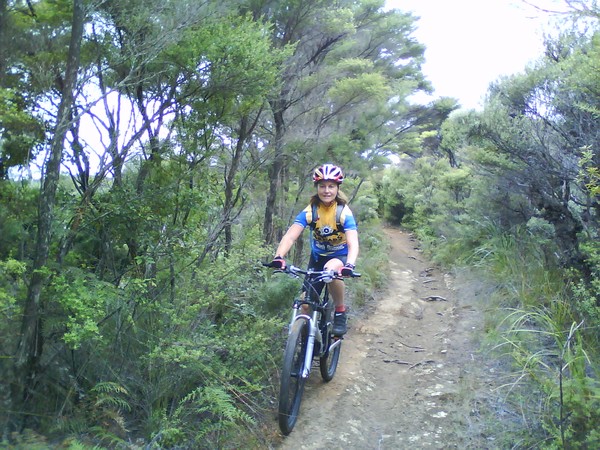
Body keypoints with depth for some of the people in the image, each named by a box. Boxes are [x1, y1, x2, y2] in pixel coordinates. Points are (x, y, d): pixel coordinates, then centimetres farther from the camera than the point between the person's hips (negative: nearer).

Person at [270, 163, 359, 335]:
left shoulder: (344, 212, -21)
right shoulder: (309, 211, -17)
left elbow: (353, 243, -32)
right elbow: (290, 236, -27)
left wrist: (350, 265, -52)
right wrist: (279, 257, -46)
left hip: (340, 256, -2)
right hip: (317, 257, 3)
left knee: (332, 269, -37)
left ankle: (340, 313, -16)